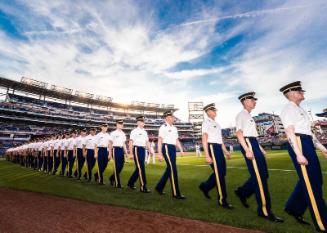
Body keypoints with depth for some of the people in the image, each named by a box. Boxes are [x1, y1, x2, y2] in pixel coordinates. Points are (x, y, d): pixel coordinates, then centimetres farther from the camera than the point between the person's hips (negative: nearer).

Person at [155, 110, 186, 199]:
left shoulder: (174, 128, 16)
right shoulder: (163, 127, -7)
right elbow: (160, 141, -10)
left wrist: (181, 150, 7)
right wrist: (159, 154, -14)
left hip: (173, 149, 8)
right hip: (167, 148, -8)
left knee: (169, 169, 14)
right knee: (173, 169, -7)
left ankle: (159, 187, 31)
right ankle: (176, 193, 4)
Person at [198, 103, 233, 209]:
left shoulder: (216, 123, 17)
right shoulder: (206, 122, -9)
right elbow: (204, 140, -15)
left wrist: (225, 151, 18)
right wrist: (207, 156, -19)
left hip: (219, 148, 9)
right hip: (212, 148, -9)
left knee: (222, 172, 14)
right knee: (219, 174, -2)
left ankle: (205, 186, 32)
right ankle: (222, 200, 14)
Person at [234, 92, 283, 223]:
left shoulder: (249, 116, 21)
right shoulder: (241, 115, -8)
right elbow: (239, 133, -17)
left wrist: (260, 148, 21)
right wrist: (247, 150, -24)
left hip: (254, 144, 10)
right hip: (248, 143, -10)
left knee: (263, 175, 12)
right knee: (259, 177, -6)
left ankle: (242, 192, 27)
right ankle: (264, 210, 6)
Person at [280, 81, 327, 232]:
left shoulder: (300, 109, 22)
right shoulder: (289, 109, -9)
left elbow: (308, 131, 24)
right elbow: (290, 132, -18)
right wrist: (299, 154, -22)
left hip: (308, 144, 10)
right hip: (299, 144, -10)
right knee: (312, 184, -3)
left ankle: (294, 208, 29)